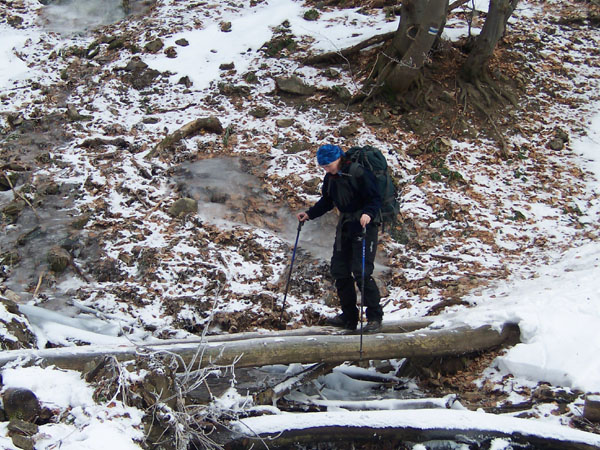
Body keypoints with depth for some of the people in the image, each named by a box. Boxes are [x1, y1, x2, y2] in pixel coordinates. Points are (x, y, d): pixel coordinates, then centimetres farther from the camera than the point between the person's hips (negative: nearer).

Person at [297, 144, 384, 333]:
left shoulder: (359, 173, -16)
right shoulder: (330, 178, 7)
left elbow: (375, 198, -16)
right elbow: (326, 201, 20)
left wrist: (368, 213, -35)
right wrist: (310, 214, 9)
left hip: (364, 225, -8)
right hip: (345, 226, 8)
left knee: (361, 272, -15)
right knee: (339, 271, 7)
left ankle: (375, 317, -3)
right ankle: (349, 316, 18)